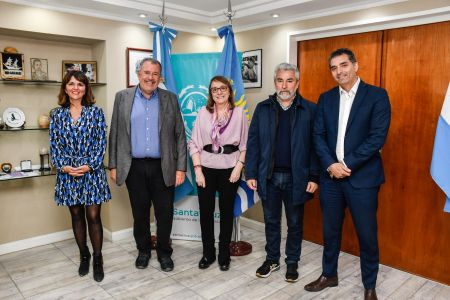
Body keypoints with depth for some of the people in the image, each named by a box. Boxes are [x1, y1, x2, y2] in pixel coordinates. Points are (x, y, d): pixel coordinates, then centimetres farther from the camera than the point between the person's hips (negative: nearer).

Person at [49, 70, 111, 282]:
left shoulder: (96, 112, -1)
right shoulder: (57, 114, 5)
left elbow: (101, 143, -5)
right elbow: (54, 145, 4)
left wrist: (89, 165, -14)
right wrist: (64, 166, -11)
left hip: (92, 172, -2)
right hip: (67, 173, 3)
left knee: (93, 216, 0)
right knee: (76, 215, 13)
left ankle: (98, 259, 16)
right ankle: (84, 255, 29)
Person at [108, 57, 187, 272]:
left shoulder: (170, 99, 4)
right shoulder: (122, 97, 5)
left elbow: (180, 135, 2)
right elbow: (114, 134, 6)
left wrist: (181, 167, -4)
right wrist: (113, 165, 3)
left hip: (163, 168, 0)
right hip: (134, 167, 1)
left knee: (165, 213, 7)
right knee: (140, 213, 13)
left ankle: (164, 252, 28)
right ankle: (143, 250, 34)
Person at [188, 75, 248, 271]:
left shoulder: (239, 113, 2)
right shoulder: (203, 113, 3)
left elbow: (245, 144, 1)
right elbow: (194, 143, 1)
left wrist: (239, 166, -9)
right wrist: (197, 169, -6)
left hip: (230, 168, -1)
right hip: (206, 167, 1)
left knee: (227, 211, 9)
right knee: (206, 211, 6)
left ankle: (224, 255, 25)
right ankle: (208, 253, 25)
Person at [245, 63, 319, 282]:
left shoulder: (309, 110, -2)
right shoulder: (263, 108, 3)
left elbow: (315, 146, -4)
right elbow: (253, 143, 2)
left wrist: (314, 177, -8)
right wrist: (251, 173, -3)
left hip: (296, 177, -1)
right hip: (269, 176, 2)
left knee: (295, 223, 13)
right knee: (271, 221, 15)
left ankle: (292, 262, 32)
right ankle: (272, 260, 33)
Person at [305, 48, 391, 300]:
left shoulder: (377, 96, -4)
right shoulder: (326, 98, 8)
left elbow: (378, 137, -12)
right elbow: (318, 135, 3)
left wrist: (347, 165, -15)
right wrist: (330, 165, -11)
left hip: (363, 177, -3)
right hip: (331, 176, 4)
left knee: (367, 234, 8)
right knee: (330, 230, 16)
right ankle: (329, 274, 35)